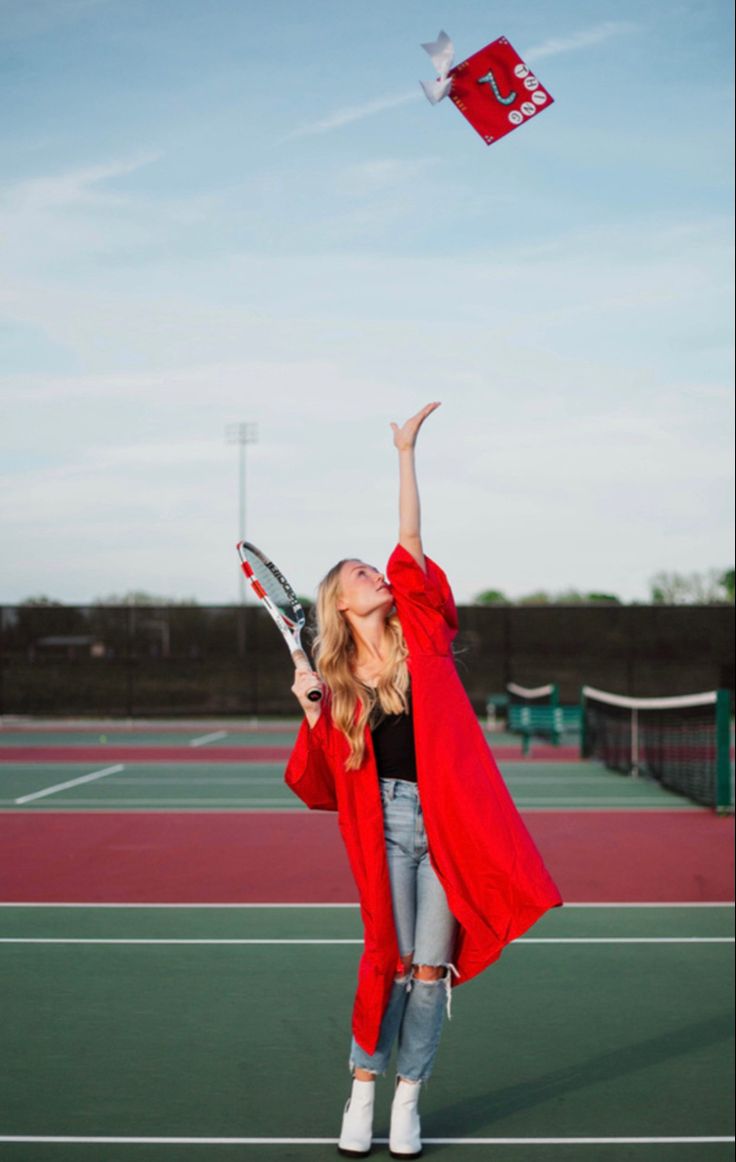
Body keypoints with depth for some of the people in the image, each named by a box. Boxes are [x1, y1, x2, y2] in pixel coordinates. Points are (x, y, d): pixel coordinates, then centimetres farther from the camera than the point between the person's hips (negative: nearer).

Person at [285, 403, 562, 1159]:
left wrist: (406, 454, -10)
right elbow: (320, 787, 3)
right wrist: (312, 714, -12)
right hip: (387, 823, -1)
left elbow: (410, 544, -6)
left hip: (451, 820, 1)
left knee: (432, 968, 3)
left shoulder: (421, 634, 6)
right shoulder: (335, 681, 5)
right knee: (392, 962, -3)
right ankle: (362, 1094, 14)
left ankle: (408, 1101, 16)